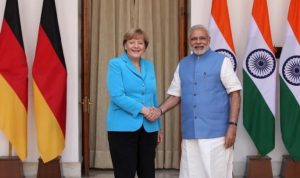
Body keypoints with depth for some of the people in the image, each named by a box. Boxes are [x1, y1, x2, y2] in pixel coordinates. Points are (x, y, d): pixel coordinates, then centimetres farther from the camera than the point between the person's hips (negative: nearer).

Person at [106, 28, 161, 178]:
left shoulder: (149, 66, 13)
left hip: (148, 129, 5)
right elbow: (117, 95, -14)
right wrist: (142, 109, -18)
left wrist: (158, 127, 15)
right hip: (123, 128, -5)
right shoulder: (115, 64, -3)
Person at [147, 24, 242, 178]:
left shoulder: (222, 61, 0)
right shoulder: (182, 65, 14)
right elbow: (175, 95, 16)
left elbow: (234, 93, -3)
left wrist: (232, 125, -11)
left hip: (216, 133, -4)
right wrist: (160, 110, -2)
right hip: (190, 133, 4)